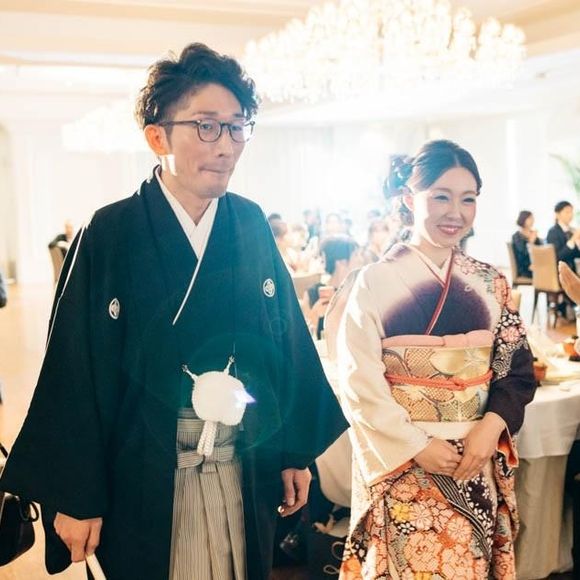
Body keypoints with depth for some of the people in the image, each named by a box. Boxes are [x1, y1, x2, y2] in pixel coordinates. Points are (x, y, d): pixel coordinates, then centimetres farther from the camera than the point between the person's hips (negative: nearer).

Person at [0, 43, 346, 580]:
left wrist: (295, 452, 5)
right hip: (146, 477, -3)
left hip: (245, 471, 4)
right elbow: (76, 371, -11)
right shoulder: (110, 234, -13)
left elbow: (289, 341, 3)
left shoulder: (252, 225, -1)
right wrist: (76, 496, -9)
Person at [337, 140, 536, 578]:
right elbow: (359, 382, -9)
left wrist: (491, 426, -11)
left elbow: (519, 370, 6)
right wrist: (417, 446, -14)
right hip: (401, 466, -3)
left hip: (477, 466, 4)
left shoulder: (491, 285, 6)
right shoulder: (376, 281, -6)